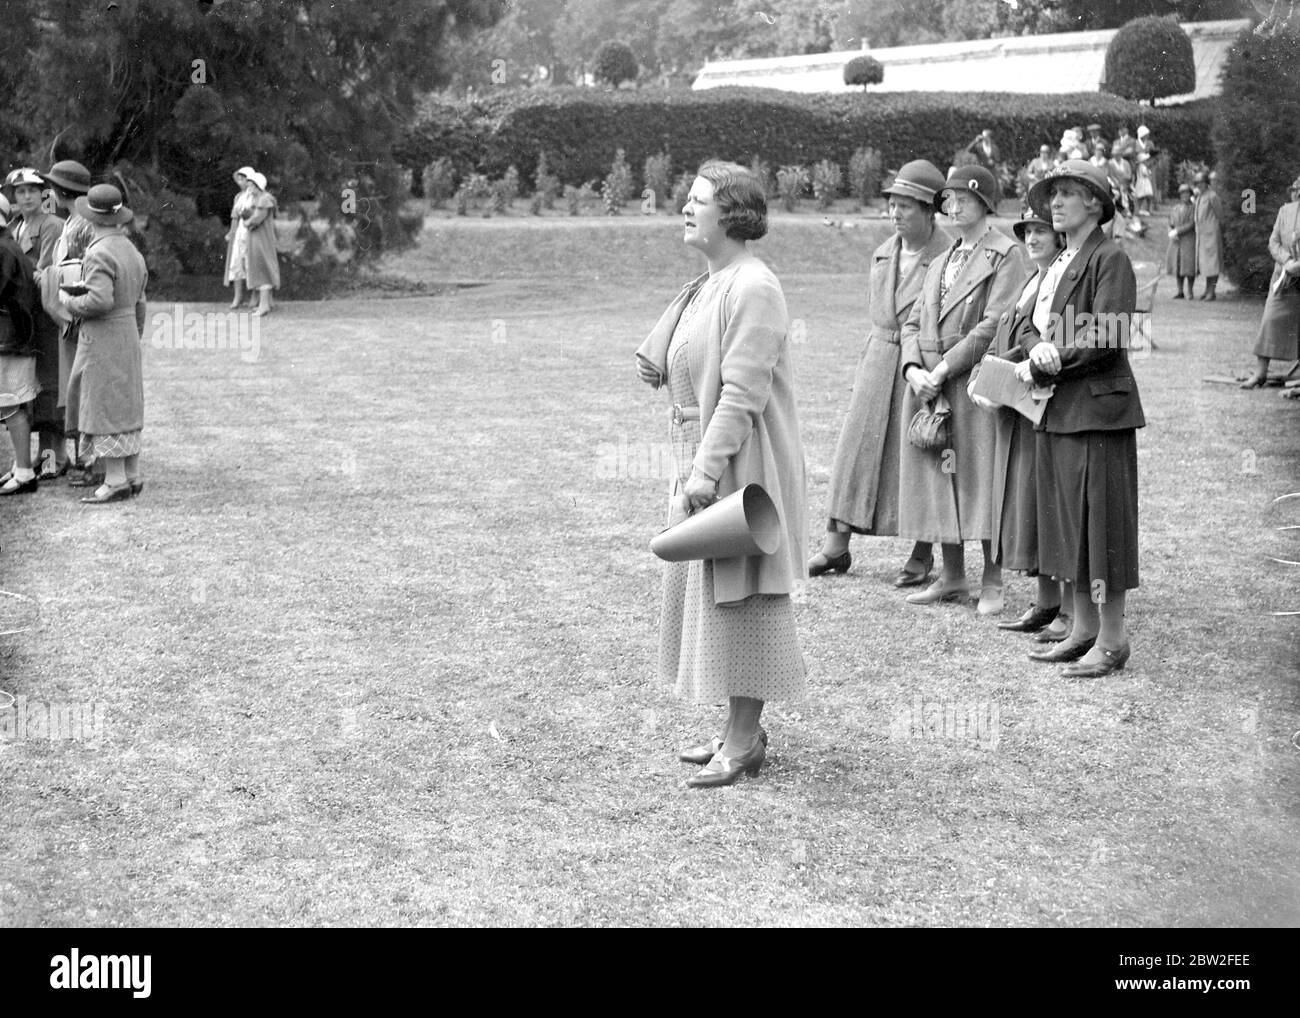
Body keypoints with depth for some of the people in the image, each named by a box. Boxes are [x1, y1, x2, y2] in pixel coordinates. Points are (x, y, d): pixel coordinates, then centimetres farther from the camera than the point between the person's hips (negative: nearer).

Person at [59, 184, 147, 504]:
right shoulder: (132, 251, 9)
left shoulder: (99, 254, -17)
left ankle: (115, 481, -4)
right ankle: (132, 477, 15)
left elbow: (100, 300, -28)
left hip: (101, 340, -8)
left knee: (104, 408, -4)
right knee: (126, 405, 12)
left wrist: (69, 300, -10)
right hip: (128, 336, 8)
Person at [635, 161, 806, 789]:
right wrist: (656, 364, 3)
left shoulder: (752, 289, -17)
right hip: (700, 459, 10)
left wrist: (708, 467, -25)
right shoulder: (707, 286, 13)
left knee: (738, 597, -4)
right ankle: (740, 731, 22)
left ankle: (743, 742, 4)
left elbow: (743, 390, -23)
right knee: (706, 593, 14)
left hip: (740, 463, -10)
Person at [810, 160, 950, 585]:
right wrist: (868, 361, 15)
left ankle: (922, 554, 12)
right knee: (857, 447, 5)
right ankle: (837, 546, 11)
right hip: (879, 358, 6)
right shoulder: (883, 254, 10)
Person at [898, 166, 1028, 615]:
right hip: (929, 385, 7)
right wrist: (913, 369, -5)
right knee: (939, 477, 9)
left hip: (975, 382, -7)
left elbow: (994, 325, -13)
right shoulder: (941, 262, 19)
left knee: (981, 476, -4)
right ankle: (952, 577, 19)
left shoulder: (1006, 256, -4)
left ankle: (992, 582, 5)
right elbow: (914, 323, 14)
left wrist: (943, 370, -16)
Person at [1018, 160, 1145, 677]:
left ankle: (1112, 640, 3)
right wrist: (1039, 350, -5)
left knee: (1100, 518, -4)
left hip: (1097, 407, -9)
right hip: (1057, 412, 9)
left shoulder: (1110, 259, -10)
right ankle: (1084, 630, 21)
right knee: (1068, 521, 12)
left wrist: (1042, 366, -12)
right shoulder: (1058, 264, 17)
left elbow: (1107, 340, -18)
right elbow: (1031, 325, 18)